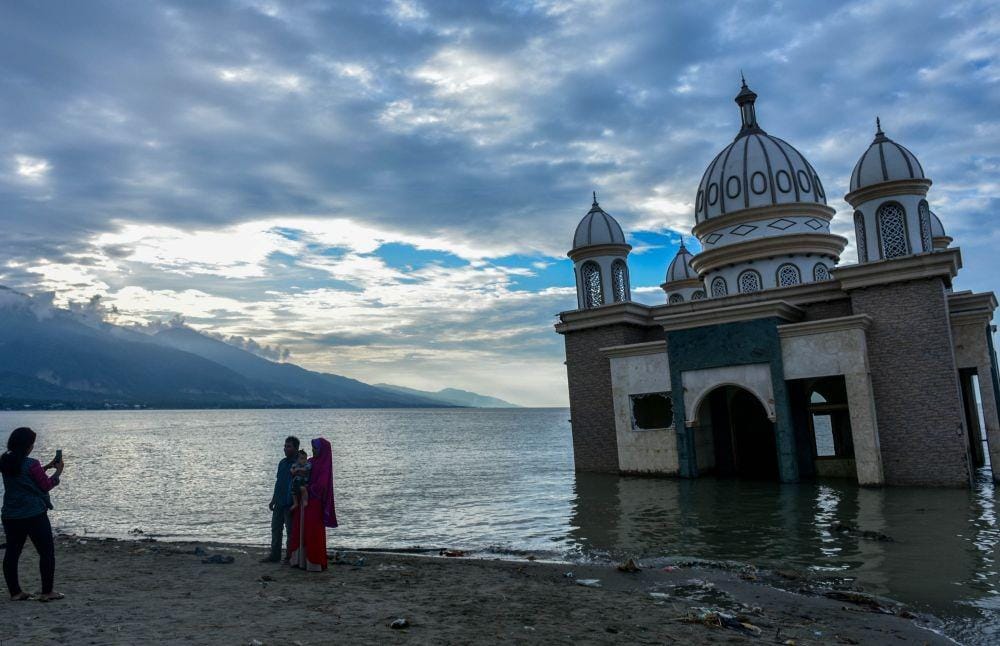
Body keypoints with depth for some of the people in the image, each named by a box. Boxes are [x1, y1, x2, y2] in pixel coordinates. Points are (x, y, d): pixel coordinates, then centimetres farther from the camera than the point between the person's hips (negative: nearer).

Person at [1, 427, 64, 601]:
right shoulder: (31, 464, -17)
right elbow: (46, 485, -8)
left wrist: (47, 467, 20)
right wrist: (58, 472, 6)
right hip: (34, 515, -7)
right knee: (47, 552, 3)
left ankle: (15, 592, 16)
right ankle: (47, 592, 5)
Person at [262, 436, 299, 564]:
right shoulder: (282, 462, 12)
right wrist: (273, 500, 17)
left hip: (290, 504, -8)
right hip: (279, 503, 8)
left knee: (291, 531, 0)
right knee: (275, 528, 12)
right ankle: (275, 555, 22)